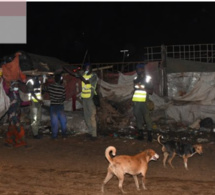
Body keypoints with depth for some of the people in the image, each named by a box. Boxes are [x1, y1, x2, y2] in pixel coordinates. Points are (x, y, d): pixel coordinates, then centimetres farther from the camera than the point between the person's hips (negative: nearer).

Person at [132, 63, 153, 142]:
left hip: (144, 102, -4)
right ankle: (140, 133, 13)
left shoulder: (147, 79, 1)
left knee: (147, 117, -7)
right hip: (136, 101, 5)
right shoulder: (135, 79, 15)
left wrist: (143, 88, -15)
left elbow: (151, 91, -2)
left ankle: (149, 134, -1)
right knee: (138, 117, 5)